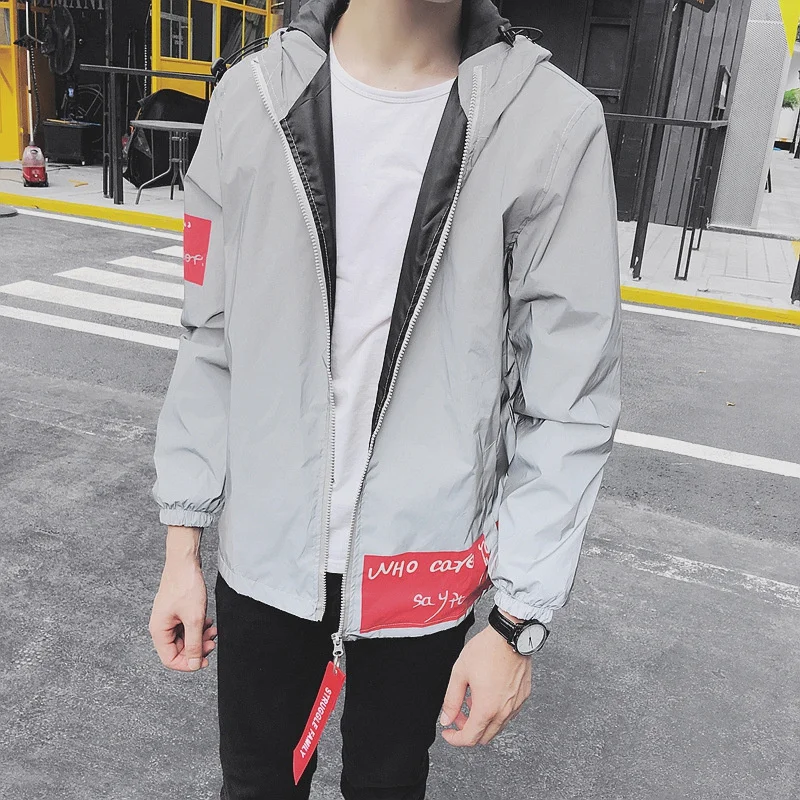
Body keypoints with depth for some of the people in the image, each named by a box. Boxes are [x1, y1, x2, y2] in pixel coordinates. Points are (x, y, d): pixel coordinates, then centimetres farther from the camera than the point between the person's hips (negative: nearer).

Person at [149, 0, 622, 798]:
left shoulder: (557, 124, -12)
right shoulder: (253, 95, -4)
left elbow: (569, 403, -9)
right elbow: (212, 343, 1)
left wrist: (517, 620, -9)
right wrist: (182, 544, 4)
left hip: (425, 574, -1)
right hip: (264, 560, 2)